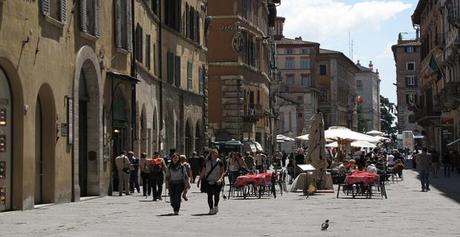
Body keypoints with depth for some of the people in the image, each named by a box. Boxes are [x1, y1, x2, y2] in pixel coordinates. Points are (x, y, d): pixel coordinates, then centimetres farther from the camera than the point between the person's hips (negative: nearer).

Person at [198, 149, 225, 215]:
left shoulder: (219, 162, 1)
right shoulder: (207, 162, 7)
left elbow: (222, 172, -3)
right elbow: (202, 172, 12)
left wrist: (220, 179, -19)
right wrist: (199, 180, 11)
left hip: (217, 182, -1)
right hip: (209, 181, 1)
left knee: (216, 195, 3)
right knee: (209, 195, -5)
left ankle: (216, 206, 27)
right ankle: (211, 209, 2)